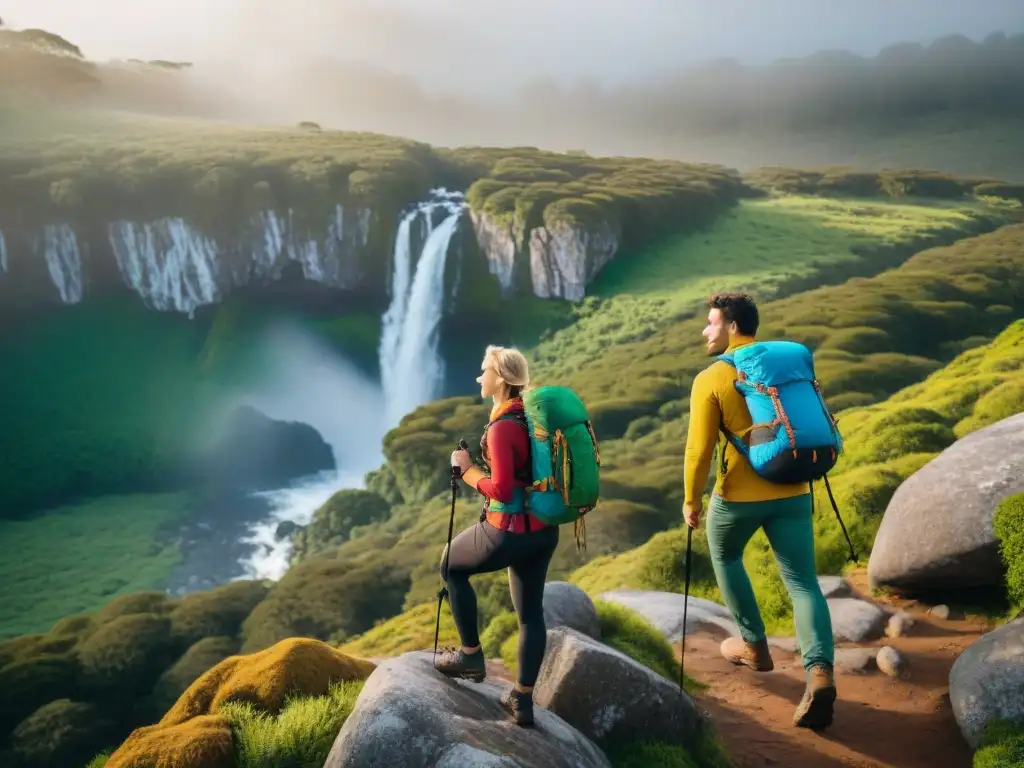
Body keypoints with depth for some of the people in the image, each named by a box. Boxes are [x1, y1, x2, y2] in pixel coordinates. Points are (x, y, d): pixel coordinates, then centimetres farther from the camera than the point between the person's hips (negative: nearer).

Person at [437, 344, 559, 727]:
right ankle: (523, 699, 21)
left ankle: (471, 655, 21)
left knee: (451, 566, 18)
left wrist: (467, 468, -10)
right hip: (544, 528, 8)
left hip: (509, 531, -8)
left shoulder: (502, 427, -21)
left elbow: (501, 490, -23)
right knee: (531, 612, 14)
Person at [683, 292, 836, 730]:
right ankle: (819, 672, -17)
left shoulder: (711, 378, -10)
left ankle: (754, 645, 31)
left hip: (739, 495, -3)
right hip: (792, 492, 4)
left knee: (725, 557, 25)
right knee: (803, 582, 2)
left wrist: (692, 500, 0)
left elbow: (700, 448, -12)